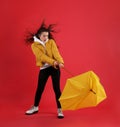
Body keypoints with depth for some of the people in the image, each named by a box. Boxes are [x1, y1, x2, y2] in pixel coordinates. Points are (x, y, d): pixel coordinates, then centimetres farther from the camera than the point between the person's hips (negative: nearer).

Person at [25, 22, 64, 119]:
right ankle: (35, 107, 26)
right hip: (44, 68, 1)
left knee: (56, 88, -2)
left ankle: (60, 110, 7)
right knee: (40, 88, 8)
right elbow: (41, 56, -17)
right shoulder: (34, 45, -2)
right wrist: (53, 61, -32)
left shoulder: (51, 42, 2)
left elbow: (56, 53, -13)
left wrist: (60, 62, -33)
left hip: (55, 67, 0)